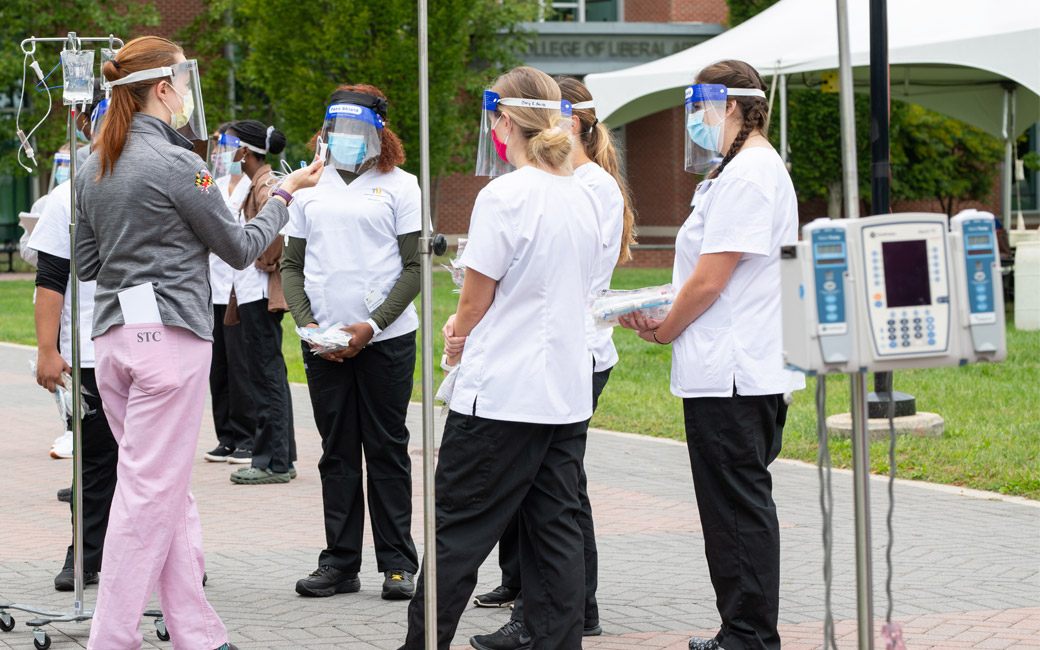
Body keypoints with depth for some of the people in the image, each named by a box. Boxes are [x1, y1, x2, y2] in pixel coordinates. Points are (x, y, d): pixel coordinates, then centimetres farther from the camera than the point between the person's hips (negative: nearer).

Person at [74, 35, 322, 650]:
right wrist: (284, 195, 10)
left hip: (114, 335, 8)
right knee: (151, 490, -5)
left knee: (170, 489, 12)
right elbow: (241, 248, -3)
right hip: (170, 332, -8)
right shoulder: (176, 164, -12)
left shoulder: (95, 168, 12)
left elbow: (88, 262, 18)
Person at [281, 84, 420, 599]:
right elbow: (291, 265, 12)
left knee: (387, 450, 1)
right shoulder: (310, 186, 11)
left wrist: (371, 326, -11)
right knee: (337, 452, 6)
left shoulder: (399, 185, 2)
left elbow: (413, 268, -2)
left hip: (385, 339, -3)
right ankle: (339, 562, 11)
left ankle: (397, 562, 8)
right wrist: (307, 323, -4)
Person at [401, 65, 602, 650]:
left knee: (459, 531, 1)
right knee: (556, 529, 9)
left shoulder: (505, 196, -14)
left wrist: (458, 335, 13)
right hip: (569, 391, 7)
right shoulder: (586, 197, 8)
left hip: (502, 393, -7)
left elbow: (476, 301, -9)